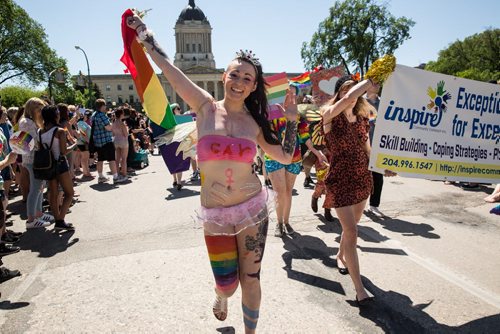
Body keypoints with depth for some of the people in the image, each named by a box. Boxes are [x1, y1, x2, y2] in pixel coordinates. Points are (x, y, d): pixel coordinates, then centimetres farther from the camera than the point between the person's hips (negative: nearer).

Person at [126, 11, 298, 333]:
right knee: (226, 282, 11)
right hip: (215, 214, -1)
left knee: (250, 279, 9)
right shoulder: (206, 107, -4)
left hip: (253, 208, 1)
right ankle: (221, 297, 52)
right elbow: (168, 66, -1)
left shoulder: (255, 123, 1)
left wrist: (292, 119, 5)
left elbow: (286, 156, 8)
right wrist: (143, 33, 6)